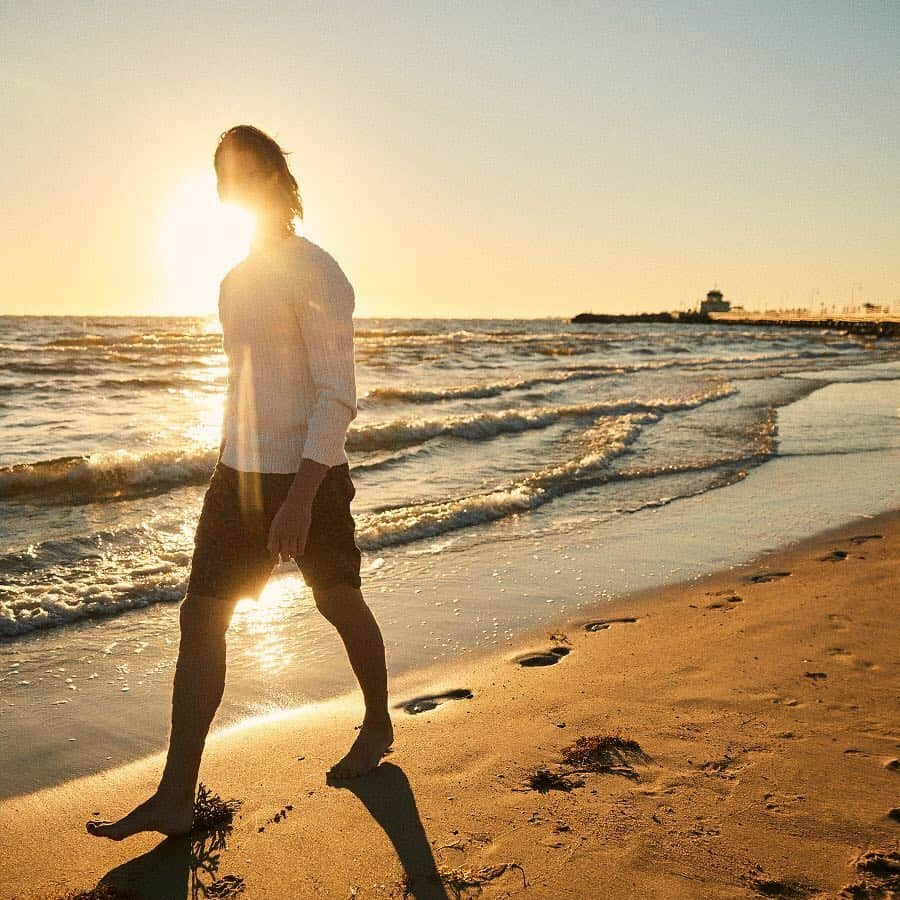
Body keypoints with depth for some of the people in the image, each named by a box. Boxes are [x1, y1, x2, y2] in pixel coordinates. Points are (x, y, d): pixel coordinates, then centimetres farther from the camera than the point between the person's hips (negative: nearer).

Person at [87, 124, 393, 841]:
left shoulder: (315, 273, -11)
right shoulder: (234, 283, 14)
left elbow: (338, 394, -17)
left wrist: (302, 497, -24)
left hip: (307, 474, -7)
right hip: (238, 472, 7)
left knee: (341, 604, 10)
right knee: (200, 619, 2)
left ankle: (378, 727, 35)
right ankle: (176, 797, 7)